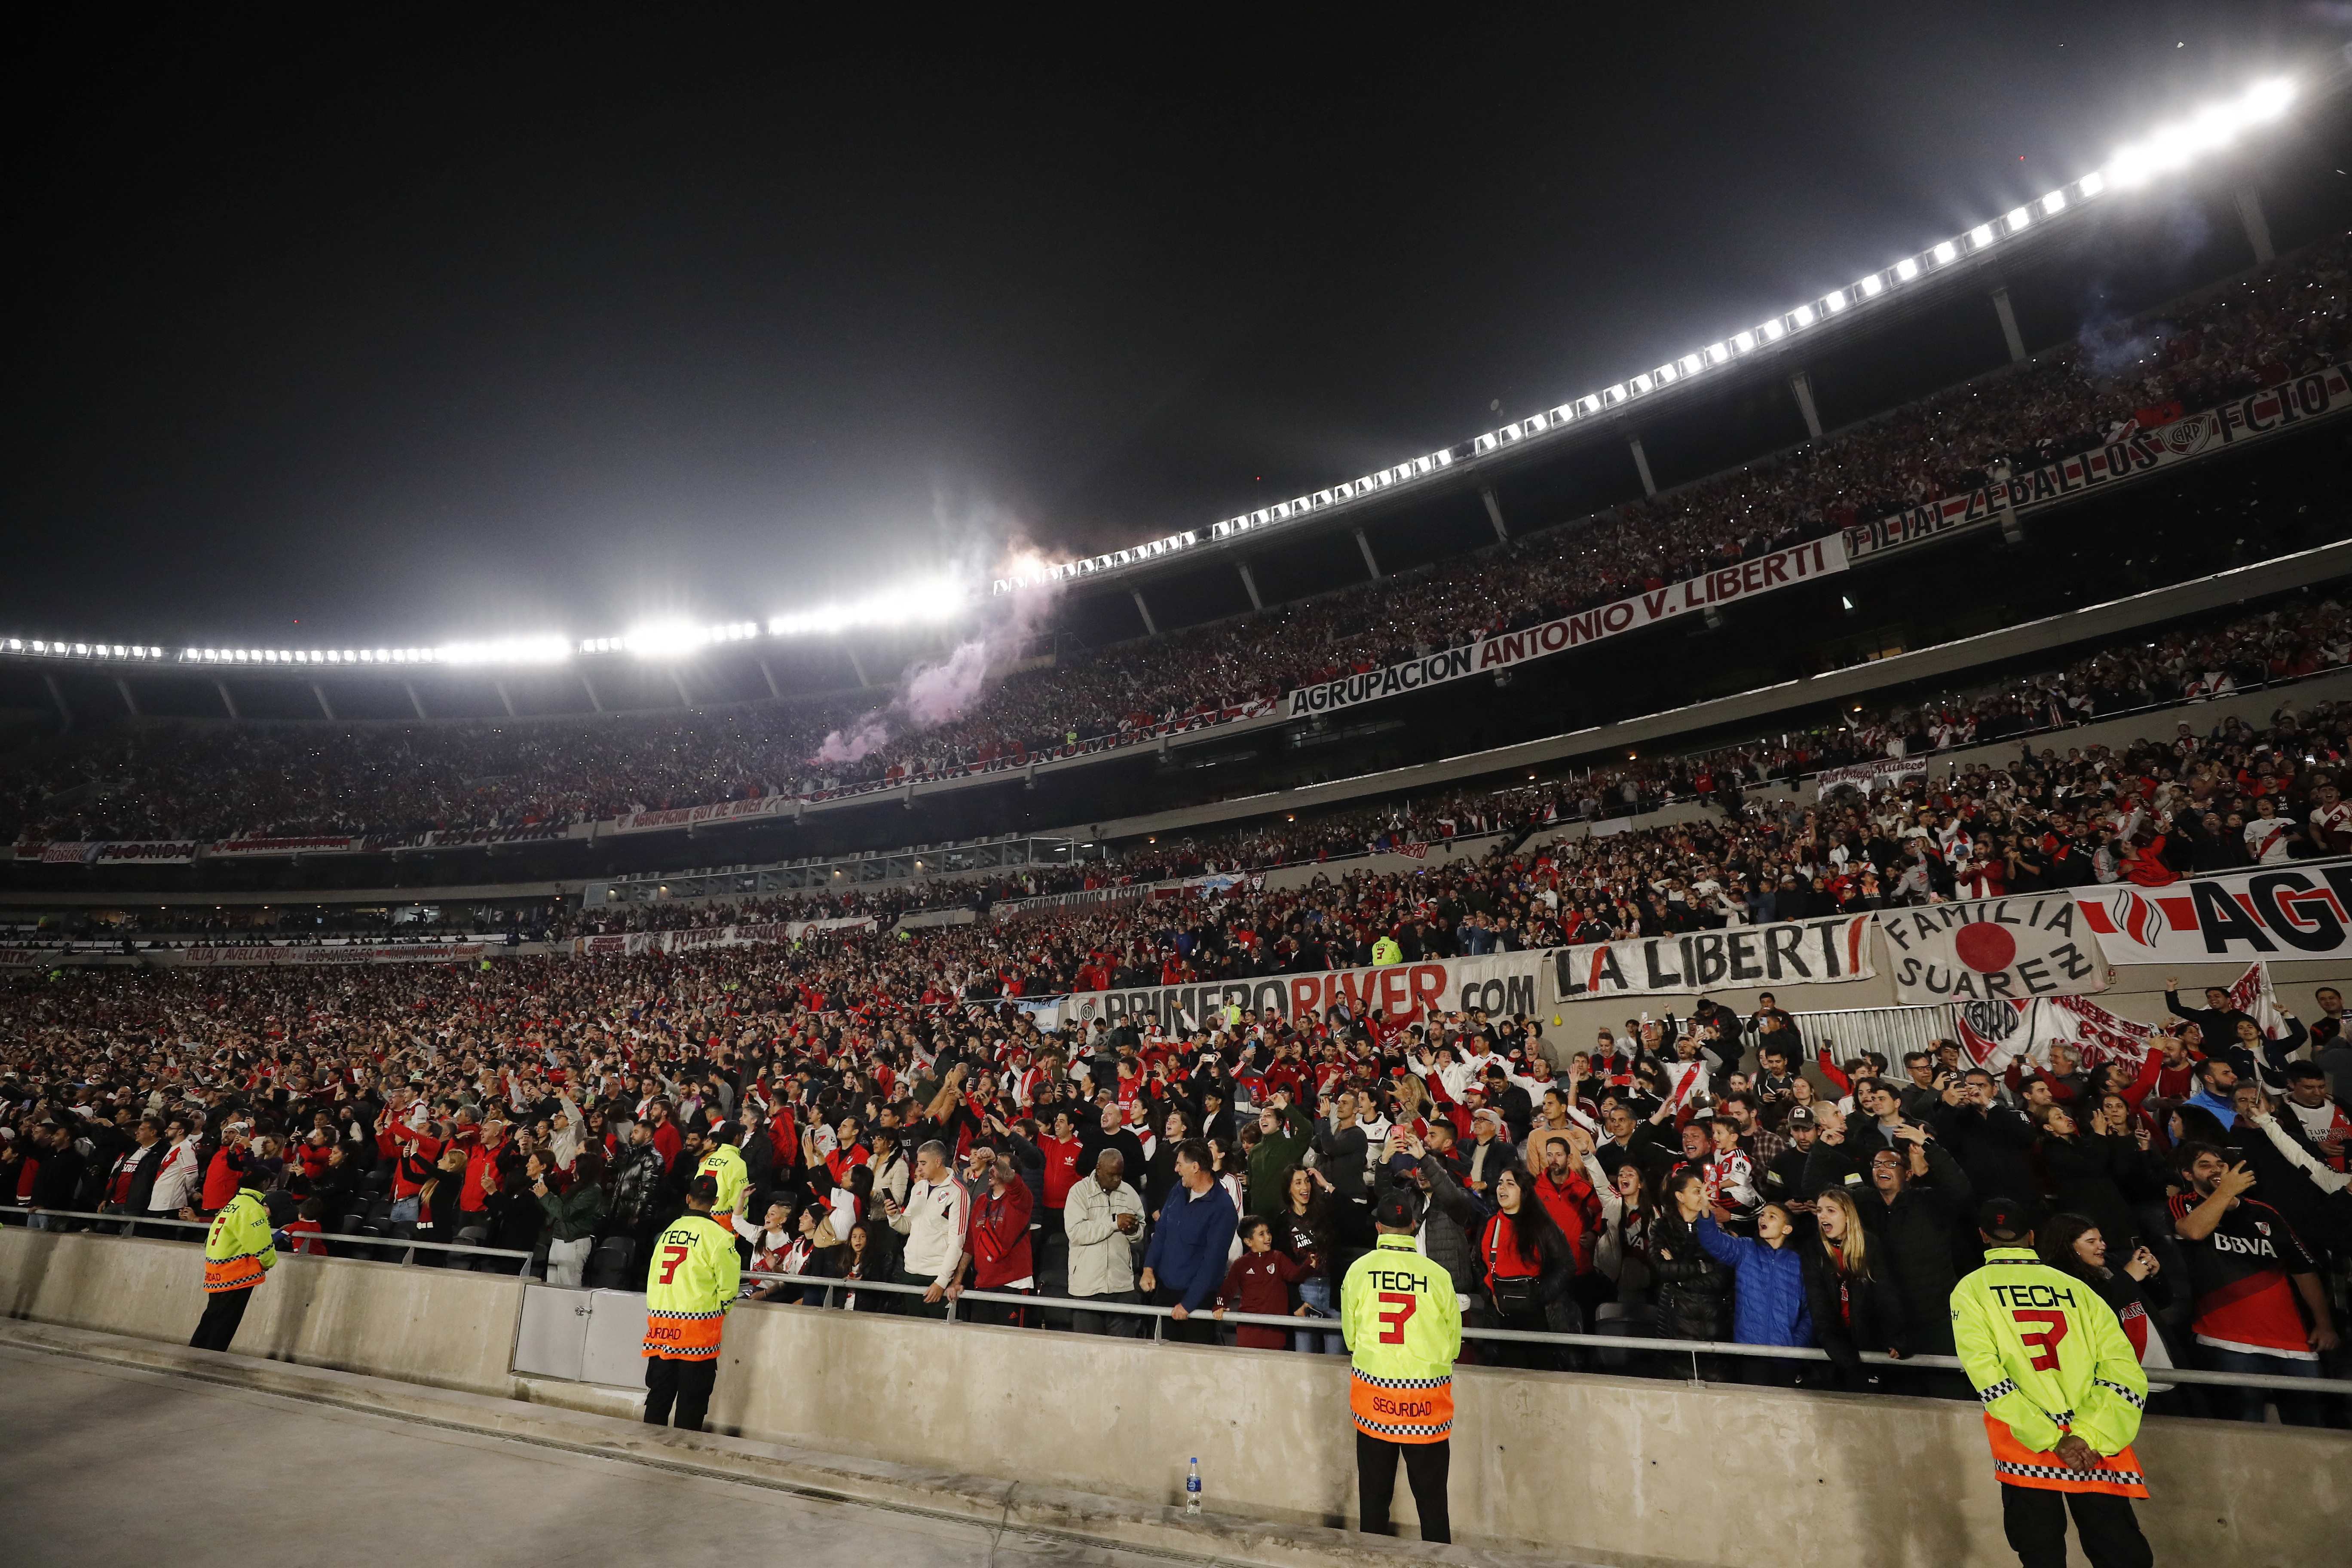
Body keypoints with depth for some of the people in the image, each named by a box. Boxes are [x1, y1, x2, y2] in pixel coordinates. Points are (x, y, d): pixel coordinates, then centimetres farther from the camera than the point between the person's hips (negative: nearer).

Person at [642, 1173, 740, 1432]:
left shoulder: (669, 1230, 7)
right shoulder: (718, 1235, -10)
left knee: (659, 1391, 16)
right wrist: (720, 1312, 11)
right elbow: (728, 1285, -8)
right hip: (698, 1324, -5)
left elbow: (652, 1275, 14)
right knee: (692, 1396, 5)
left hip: (659, 1319, 5)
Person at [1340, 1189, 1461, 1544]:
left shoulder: (1358, 1270, -10)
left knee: (1374, 1492, 18)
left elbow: (1349, 1334, 2)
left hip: (1373, 1393, 1)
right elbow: (1454, 1343, 0)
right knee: (1431, 1495, 14)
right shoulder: (1438, 1275, -13)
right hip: (1427, 1399, -1)